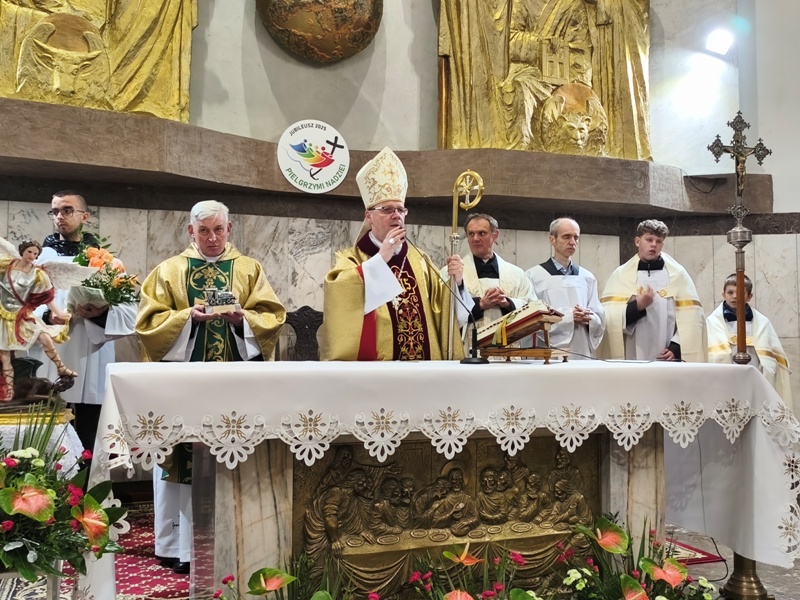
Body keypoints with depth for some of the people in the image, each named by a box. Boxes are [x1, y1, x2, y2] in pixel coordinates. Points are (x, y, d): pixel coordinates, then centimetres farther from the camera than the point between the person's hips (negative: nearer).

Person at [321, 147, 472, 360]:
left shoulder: (419, 259, 12)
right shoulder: (350, 259, 0)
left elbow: (444, 307, 10)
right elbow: (338, 296, -20)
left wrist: (456, 281, -9)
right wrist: (381, 258, -21)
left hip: (424, 359, 4)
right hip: (373, 366, -4)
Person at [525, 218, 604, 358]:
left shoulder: (587, 277, 14)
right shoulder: (533, 275, 0)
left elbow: (599, 319, 10)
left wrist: (588, 318, -11)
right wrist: (568, 316, -14)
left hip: (583, 353, 4)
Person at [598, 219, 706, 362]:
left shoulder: (678, 274, 7)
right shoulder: (621, 275, 6)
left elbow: (691, 318, 1)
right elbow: (608, 317, -2)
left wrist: (676, 348, -9)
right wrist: (636, 307, -15)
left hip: (668, 360, 0)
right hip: (632, 358, 0)